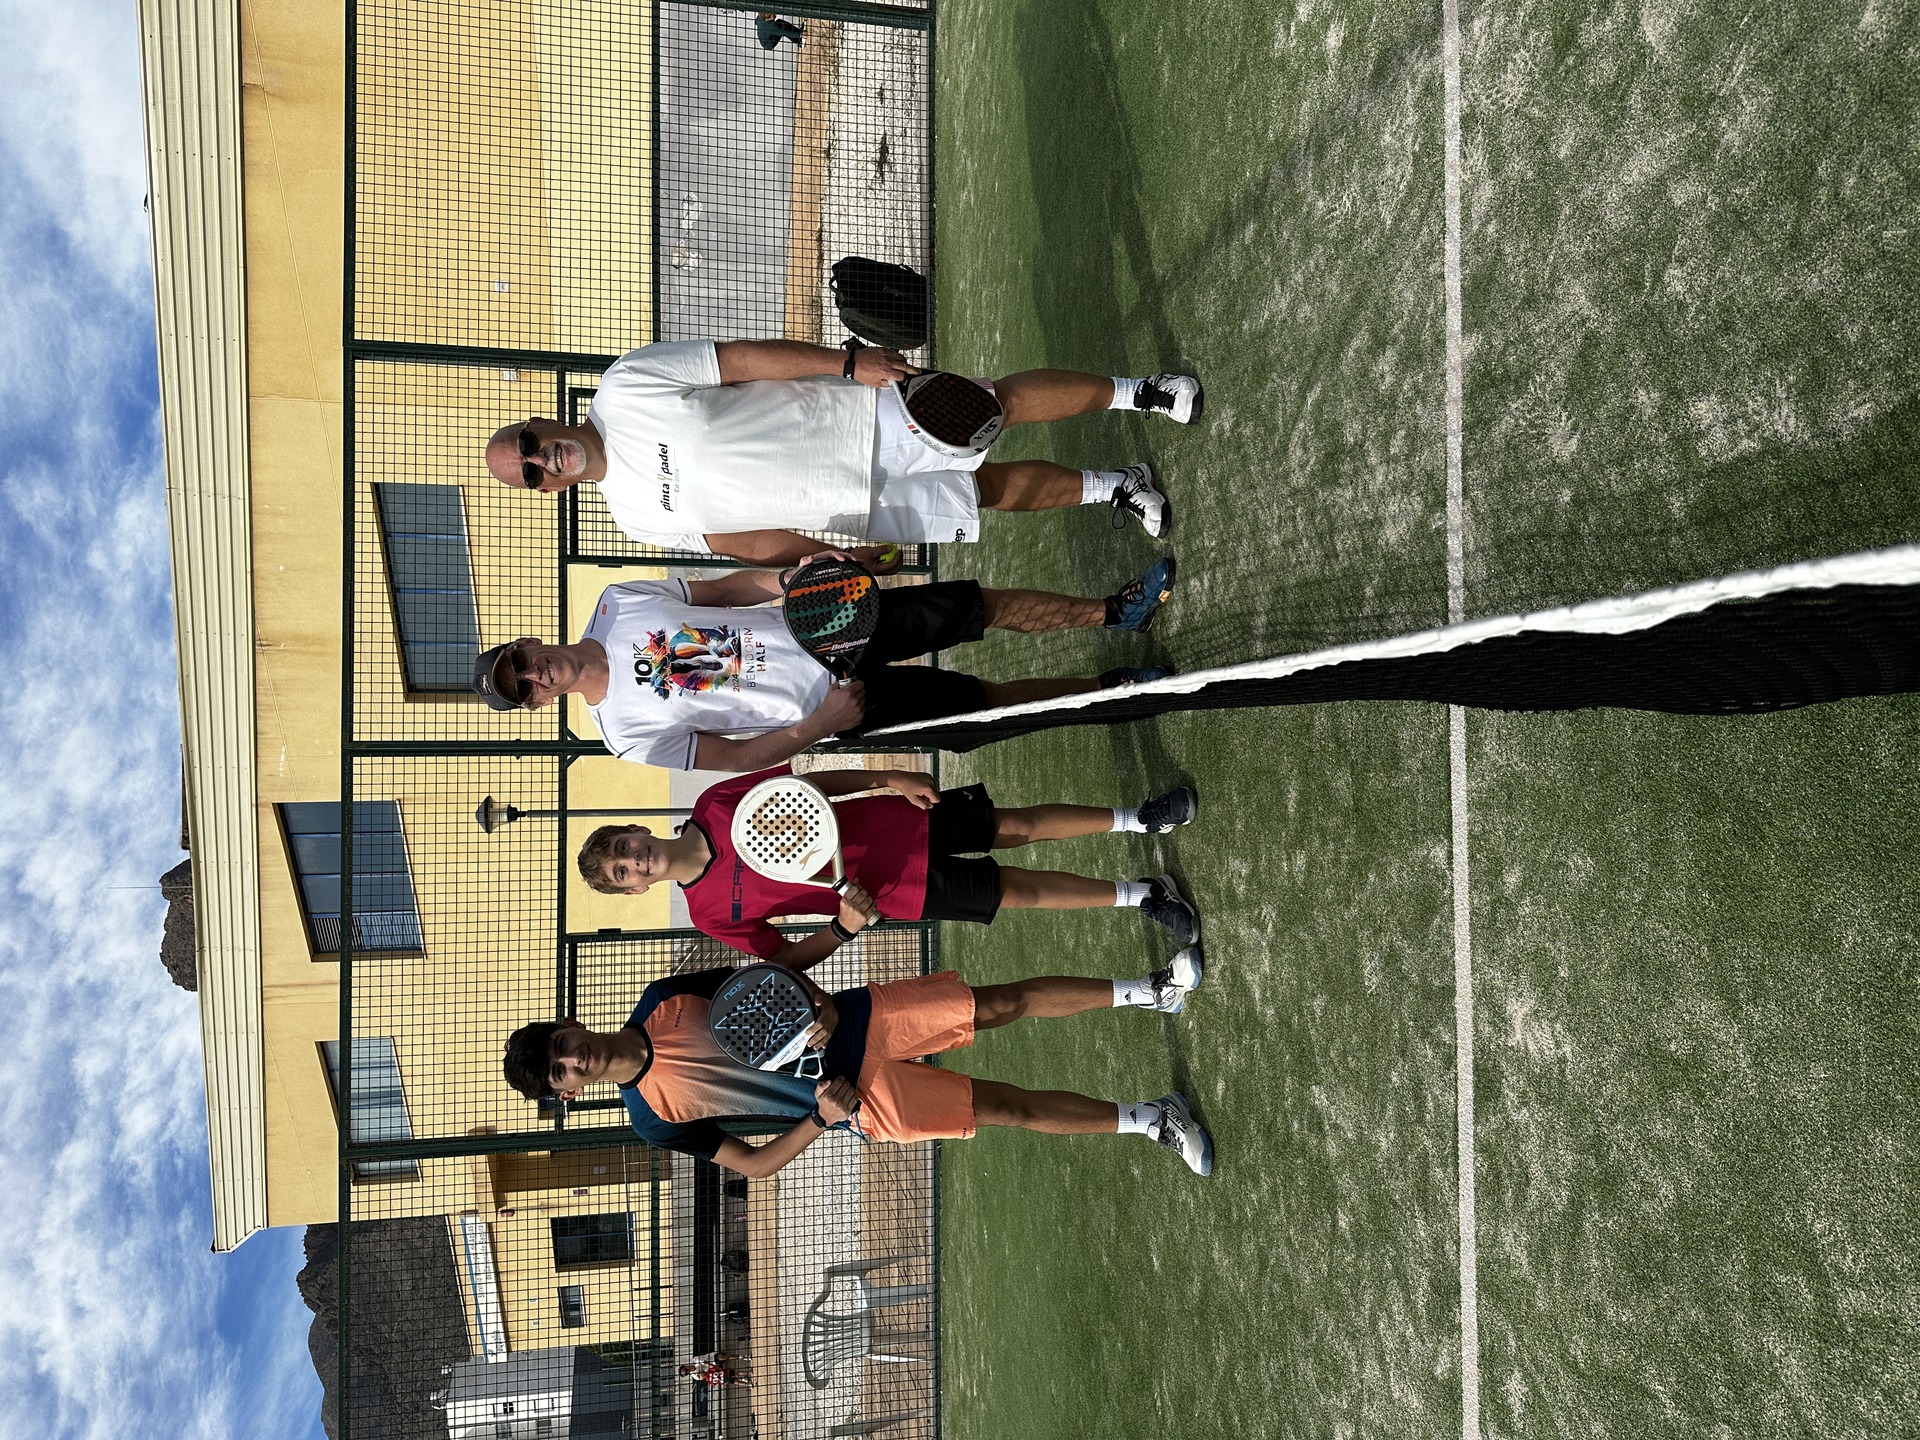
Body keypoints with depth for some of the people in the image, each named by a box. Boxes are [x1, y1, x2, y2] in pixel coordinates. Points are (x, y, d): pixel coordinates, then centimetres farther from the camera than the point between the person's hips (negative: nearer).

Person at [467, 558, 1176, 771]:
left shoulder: (616, 602, -1)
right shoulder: (631, 731, -12)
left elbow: (726, 588, 5)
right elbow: (732, 759, -11)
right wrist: (819, 726, -21)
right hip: (832, 701, -4)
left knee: (987, 603, -1)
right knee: (987, 702, -8)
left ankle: (1112, 610, 17)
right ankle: (1112, 688, 13)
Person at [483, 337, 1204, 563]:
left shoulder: (626, 385, -9)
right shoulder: (638, 516, 1)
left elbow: (745, 356, -11)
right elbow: (749, 541, 4)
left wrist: (851, 361, -19)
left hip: (861, 409, -1)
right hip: (867, 505, 1)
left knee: (999, 404, -11)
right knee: (994, 488, -2)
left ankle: (1132, 391, 13)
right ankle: (1115, 485, 22)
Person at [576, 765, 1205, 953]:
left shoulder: (714, 803, -7)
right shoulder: (712, 912, -10)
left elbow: (810, 780, 2)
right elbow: (786, 959, -4)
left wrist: (888, 778, -8)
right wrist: (846, 926, -23)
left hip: (896, 818, 2)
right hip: (897, 887, -2)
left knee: (1016, 827, 0)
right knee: (1022, 891, -2)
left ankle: (1136, 819, 20)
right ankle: (1139, 894, 17)